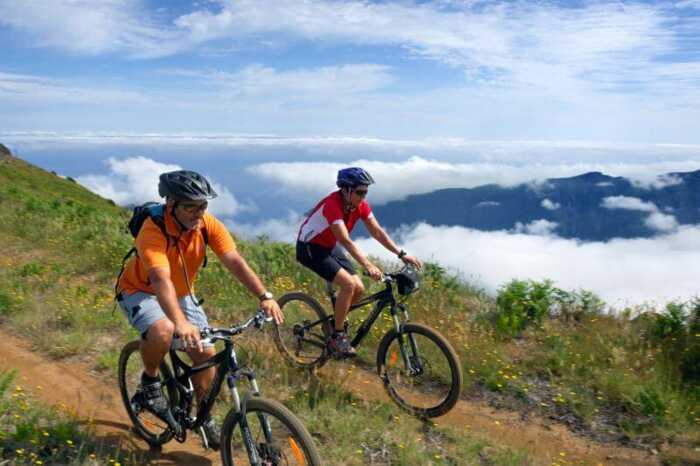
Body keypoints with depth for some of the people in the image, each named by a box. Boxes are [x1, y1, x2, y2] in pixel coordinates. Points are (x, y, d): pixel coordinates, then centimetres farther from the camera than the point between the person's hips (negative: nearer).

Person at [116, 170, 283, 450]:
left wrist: (264, 296, -42)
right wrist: (181, 323, -62)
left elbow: (235, 262, -29)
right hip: (141, 292, -4)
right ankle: (150, 381, -4)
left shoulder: (208, 225, -21)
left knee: (206, 354, -3)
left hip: (181, 295, 5)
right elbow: (161, 280, -47)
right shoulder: (153, 232, -34)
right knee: (162, 331, -36)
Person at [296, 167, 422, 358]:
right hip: (309, 247, -7)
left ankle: (336, 321, 22)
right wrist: (368, 266, -49)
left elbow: (377, 231, -7)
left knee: (359, 289, -3)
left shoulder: (360, 205, -9)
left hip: (329, 246, 8)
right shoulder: (332, 205, -31)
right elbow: (346, 241, -39)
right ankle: (337, 337, -9)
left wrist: (402, 254, -15)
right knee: (348, 284, -22)